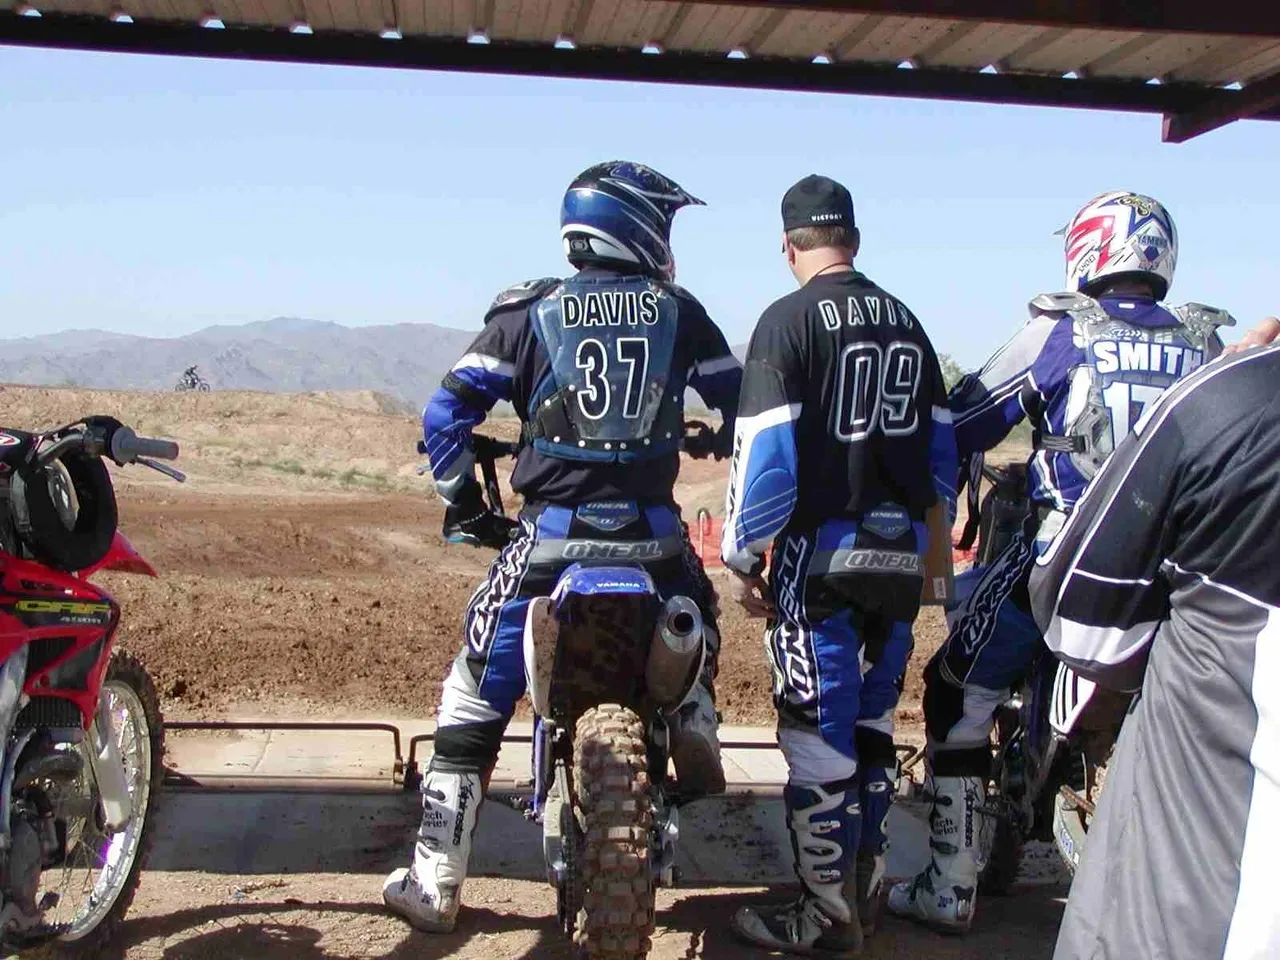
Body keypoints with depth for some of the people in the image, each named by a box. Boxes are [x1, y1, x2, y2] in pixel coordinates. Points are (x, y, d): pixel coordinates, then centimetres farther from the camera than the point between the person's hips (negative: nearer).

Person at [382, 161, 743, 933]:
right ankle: (696, 721, 9)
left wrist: (464, 504, 10)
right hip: (654, 532, 1)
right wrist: (724, 447, 33)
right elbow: (742, 404, 12)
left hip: (550, 534, -1)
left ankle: (435, 882, 10)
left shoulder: (530, 312, 2)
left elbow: (447, 414, -3)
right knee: (697, 625, 36)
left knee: (475, 697, 9)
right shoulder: (678, 311, 5)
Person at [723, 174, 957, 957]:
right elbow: (942, 447, 14)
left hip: (823, 553, -6)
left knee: (820, 738, 2)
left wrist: (743, 556, -9)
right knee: (873, 727, 17)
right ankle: (865, 888, 27)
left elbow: (765, 451, -16)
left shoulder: (790, 320, -9)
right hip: (901, 555, 7)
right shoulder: (908, 322, 11)